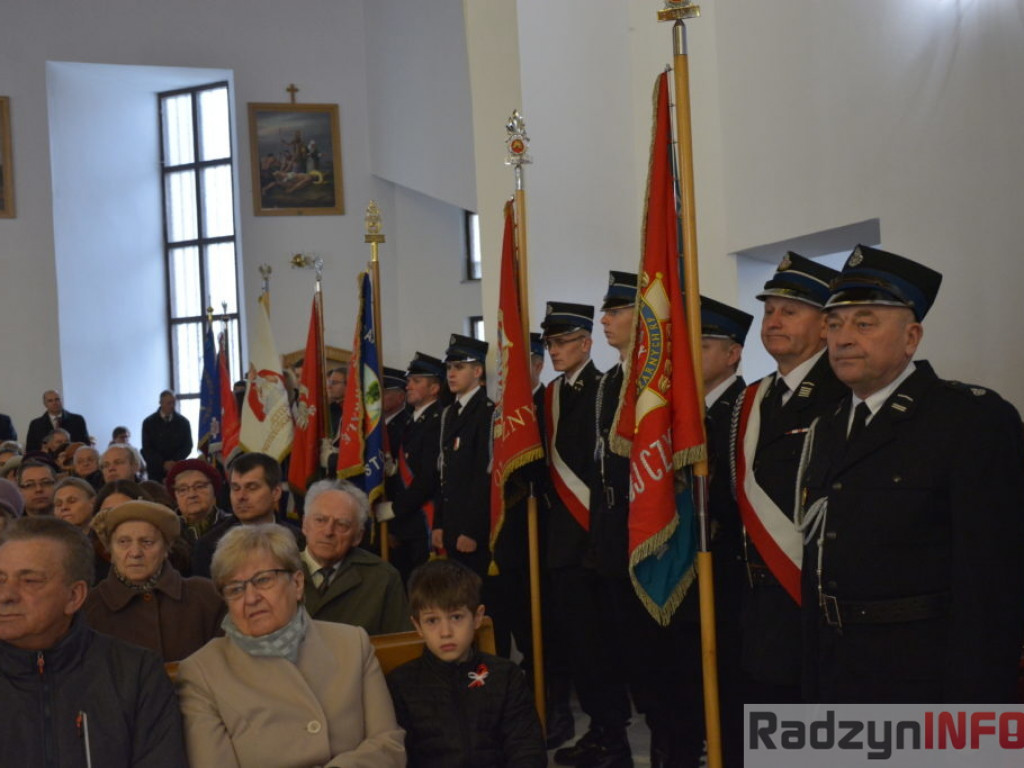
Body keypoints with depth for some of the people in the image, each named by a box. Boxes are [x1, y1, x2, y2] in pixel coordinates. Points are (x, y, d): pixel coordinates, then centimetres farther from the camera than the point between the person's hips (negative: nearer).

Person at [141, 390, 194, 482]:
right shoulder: (149, 422, 4)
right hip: (156, 471, 0)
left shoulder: (183, 422, 7)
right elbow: (147, 449, 0)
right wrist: (163, 464, -12)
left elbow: (188, 446, 6)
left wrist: (174, 462, -10)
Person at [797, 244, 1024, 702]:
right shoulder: (827, 429, 12)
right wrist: (812, 689, 11)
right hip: (835, 677, 7)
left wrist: (971, 710, -20)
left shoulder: (976, 419, -11)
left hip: (923, 681, -6)